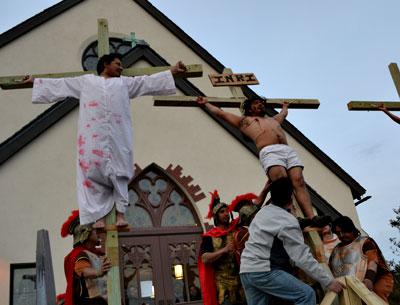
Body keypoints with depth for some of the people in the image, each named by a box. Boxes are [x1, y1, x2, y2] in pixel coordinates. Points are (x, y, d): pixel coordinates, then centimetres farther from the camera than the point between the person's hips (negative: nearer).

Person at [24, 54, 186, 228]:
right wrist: (35, 81, 32)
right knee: (93, 172, -8)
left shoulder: (125, 83, 29)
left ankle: (120, 214, -4)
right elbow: (59, 84, 30)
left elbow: (148, 81, 28)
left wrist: (171, 72, 23)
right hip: (93, 134, -1)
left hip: (118, 135, 1)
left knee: (119, 173, -5)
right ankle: (99, 216, -7)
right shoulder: (86, 81, 25)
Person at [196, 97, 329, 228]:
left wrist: (285, 107, 82)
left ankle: (312, 217, -31)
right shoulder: (244, 120, 29)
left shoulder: (273, 119, 42)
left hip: (288, 150, 4)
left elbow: (283, 114, 64)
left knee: (298, 182, -18)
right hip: (269, 151, -4)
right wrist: (206, 103, 42)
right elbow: (221, 113, 34)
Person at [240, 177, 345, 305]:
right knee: (307, 294, -6)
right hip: (263, 271, -9)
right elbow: (303, 258, -14)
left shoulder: (263, 210, 13)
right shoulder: (288, 222, -11)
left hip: (246, 270, 9)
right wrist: (329, 281, -10)